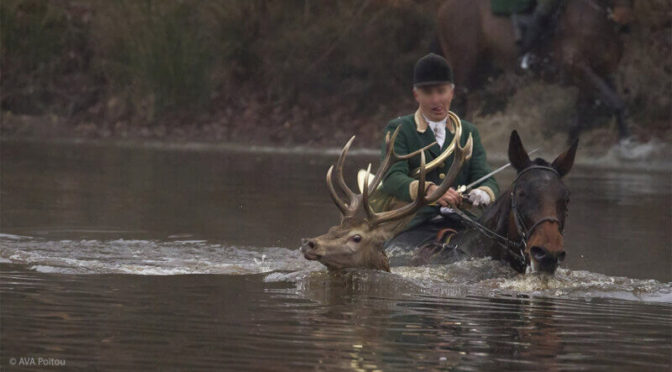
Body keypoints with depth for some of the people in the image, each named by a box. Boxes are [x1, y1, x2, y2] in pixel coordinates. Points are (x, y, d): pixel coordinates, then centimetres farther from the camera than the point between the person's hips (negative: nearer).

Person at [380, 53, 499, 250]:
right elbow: (392, 178, -8)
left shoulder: (469, 132, 22)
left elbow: (484, 177, 11)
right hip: (416, 225, -3)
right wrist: (429, 190, -29)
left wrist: (484, 193, -16)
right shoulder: (398, 130, 9)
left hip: (461, 225, 3)